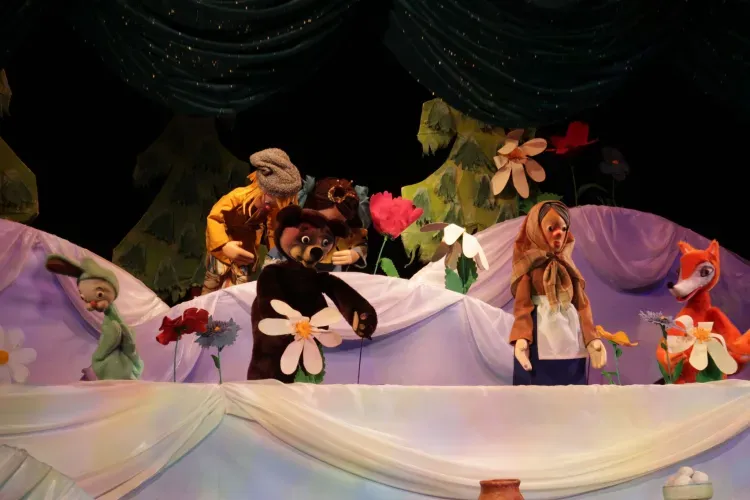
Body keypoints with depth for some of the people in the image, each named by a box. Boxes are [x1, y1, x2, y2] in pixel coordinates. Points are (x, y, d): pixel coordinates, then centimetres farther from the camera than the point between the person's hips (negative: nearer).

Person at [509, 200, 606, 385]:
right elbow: (522, 305, -7)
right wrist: (521, 338, -21)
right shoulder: (529, 265, 2)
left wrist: (591, 338, 2)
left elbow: (582, 304, 12)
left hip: (571, 345, 5)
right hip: (539, 346, -4)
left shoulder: (568, 267, 15)